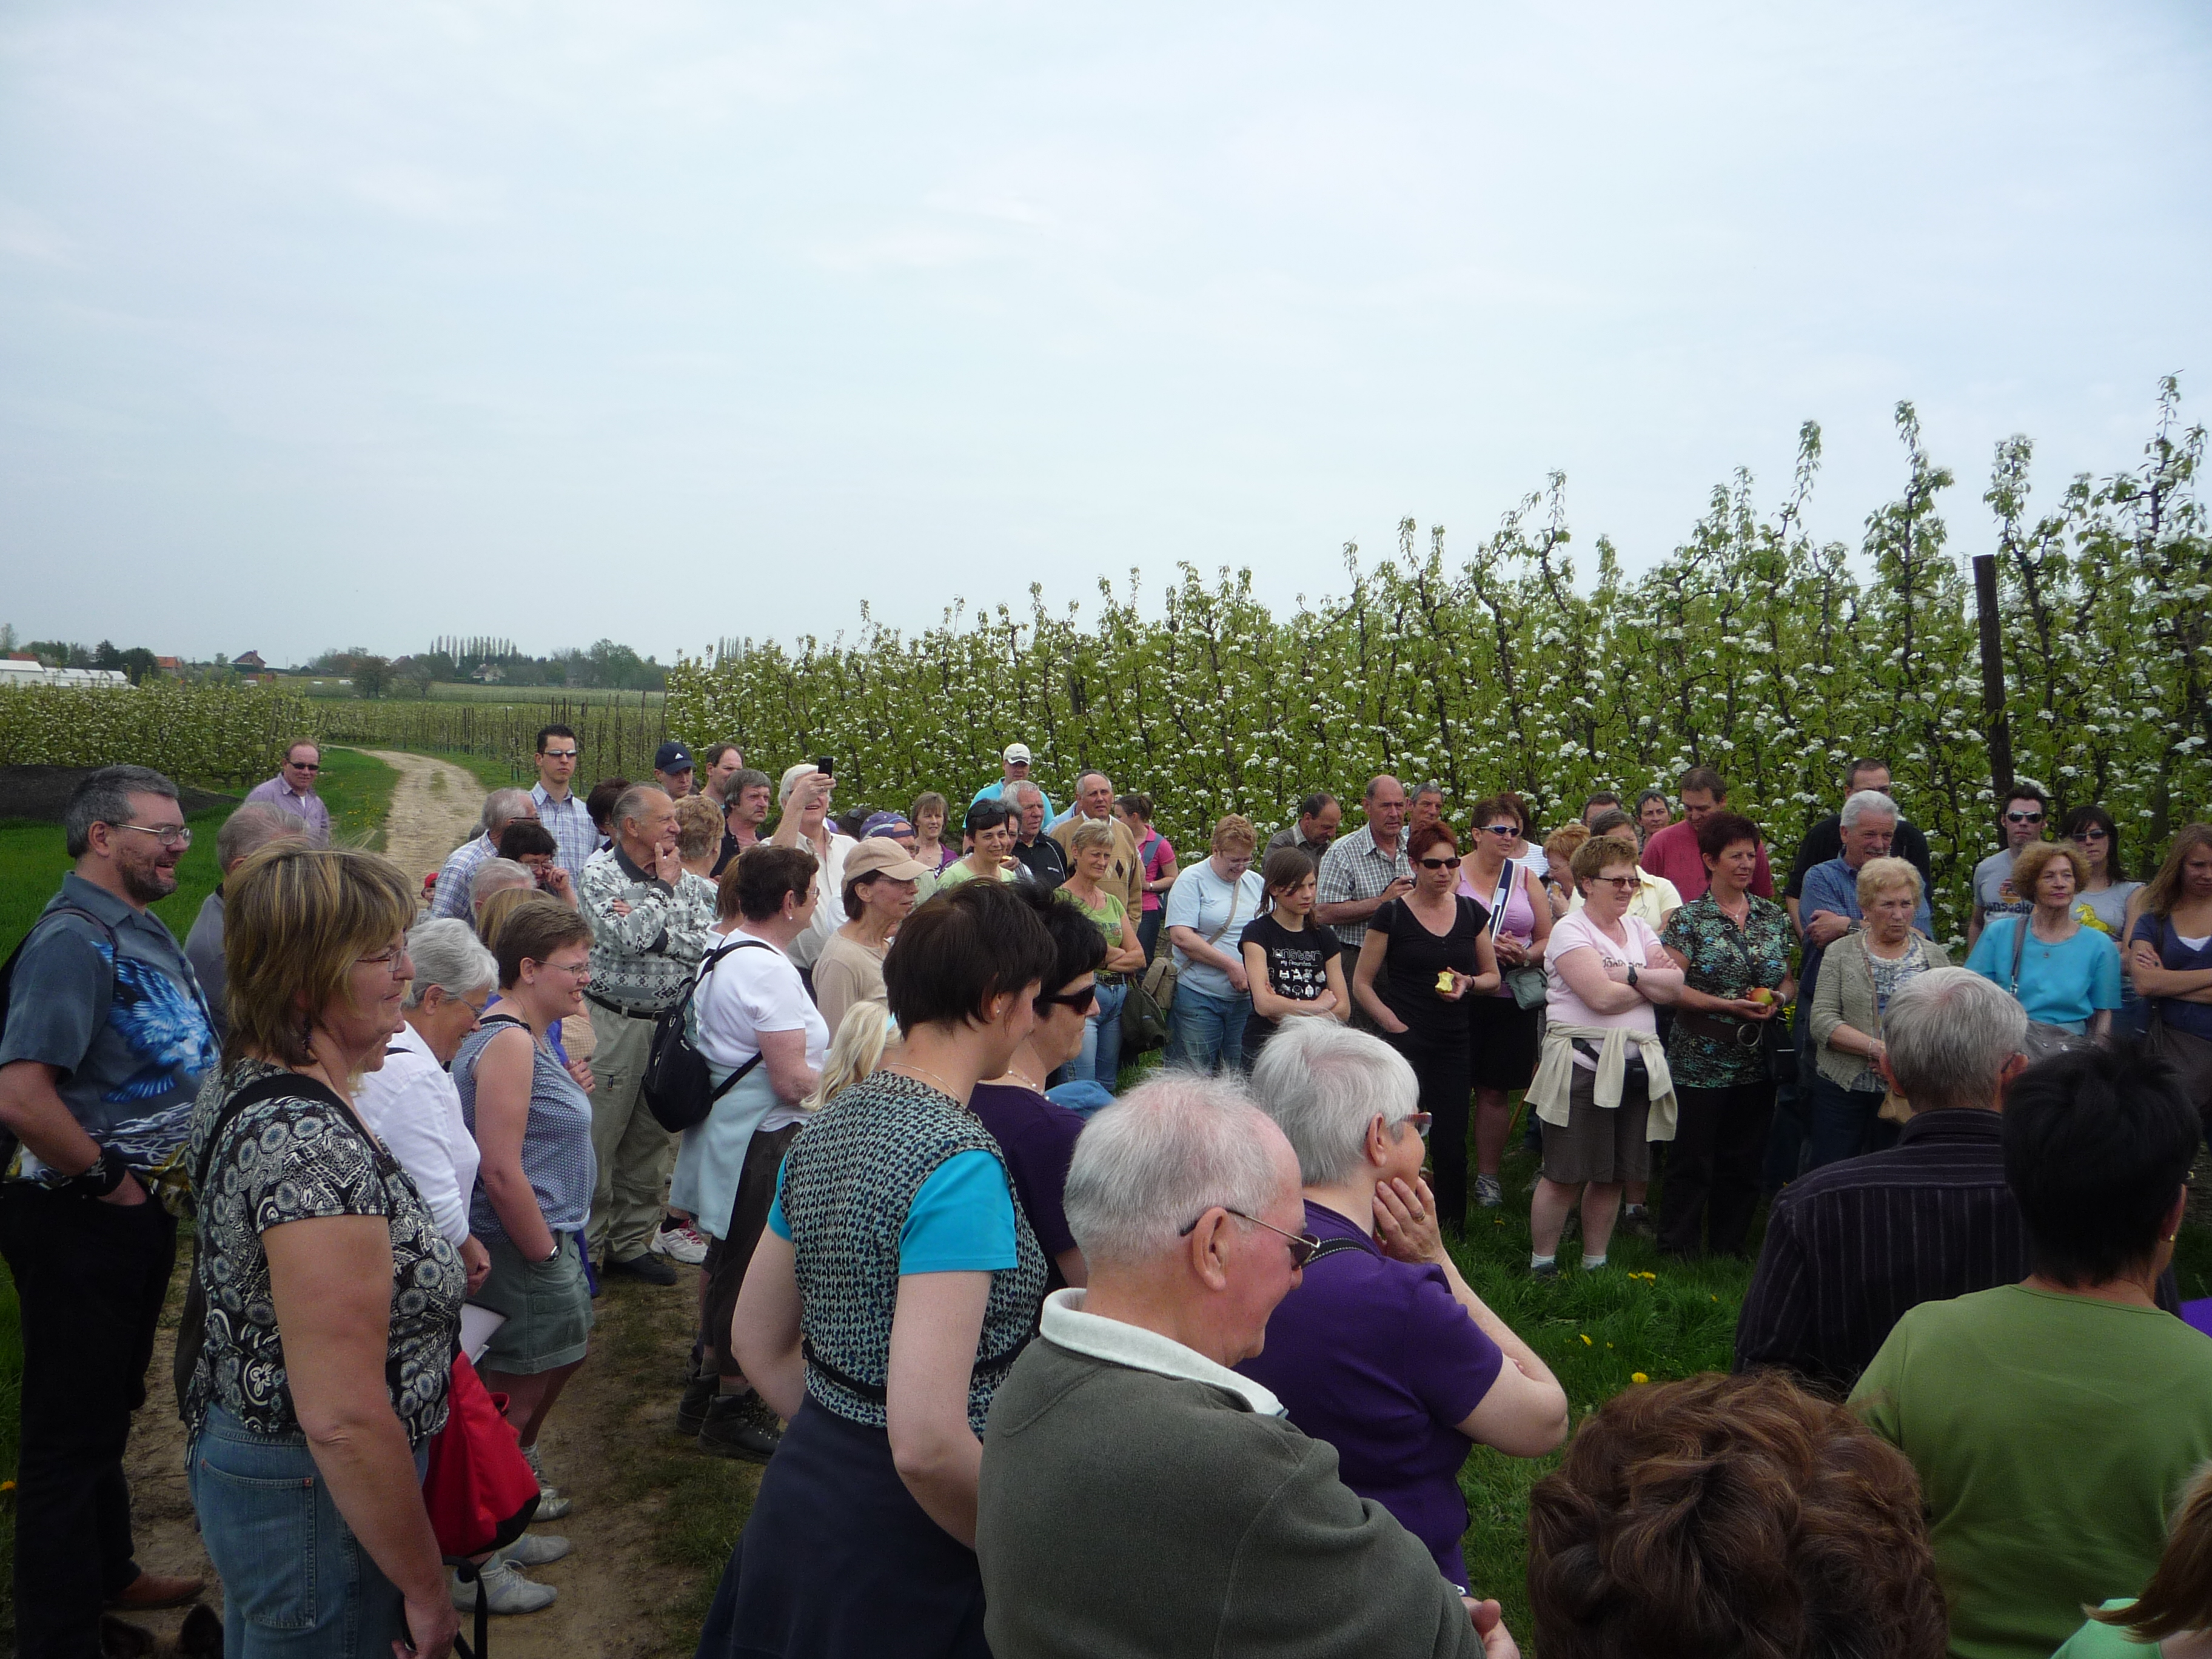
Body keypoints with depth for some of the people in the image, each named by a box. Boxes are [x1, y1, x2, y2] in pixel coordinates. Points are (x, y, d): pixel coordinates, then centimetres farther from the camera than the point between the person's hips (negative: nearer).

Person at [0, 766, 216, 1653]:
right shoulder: (72, 941, -22)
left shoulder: (143, 930, 8)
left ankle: (106, 1572, 44)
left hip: (137, 1213, 9)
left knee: (110, 1409, 25)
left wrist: (150, 1187, 13)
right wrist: (107, 1182, -20)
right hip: (80, 1223, -9)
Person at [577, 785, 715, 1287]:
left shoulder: (686, 879, 7)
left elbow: (713, 942, -4)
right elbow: (627, 939, -22)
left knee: (653, 1141, 11)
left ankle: (632, 1241, 23)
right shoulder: (599, 873, -7)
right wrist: (662, 887, -11)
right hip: (614, 1023, -5)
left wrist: (655, 932, -16)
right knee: (598, 1141, 0)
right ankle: (586, 1243, 14)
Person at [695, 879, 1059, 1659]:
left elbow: (756, 1339, 11)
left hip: (800, 1486, 8)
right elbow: (928, 1443, -29)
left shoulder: (826, 1128, 2)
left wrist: (834, 1442, 16)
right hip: (898, 1542, -7)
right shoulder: (960, 1164, -25)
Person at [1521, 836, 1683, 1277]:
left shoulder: (1636, 929, 15)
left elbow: (1675, 985, 4)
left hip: (1635, 1065, 7)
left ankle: (1595, 1262, 24)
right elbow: (1602, 996, -19)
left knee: (1613, 1174, 12)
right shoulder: (1570, 931, -7)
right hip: (1584, 1065, -7)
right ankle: (1541, 1264, 9)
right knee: (1565, 1174, -3)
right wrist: (1651, 984, -1)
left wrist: (1629, 975, -12)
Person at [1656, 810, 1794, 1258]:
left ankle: (1729, 1249, 25)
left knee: (1744, 1162, 12)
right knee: (1691, 1162, 1)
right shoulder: (1689, 919, -6)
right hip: (1700, 1063, -4)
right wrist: (1727, 1006, -20)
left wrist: (1779, 997, -8)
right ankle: (1677, 1251, 12)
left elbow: (1790, 977, 15)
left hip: (1757, 1064, 5)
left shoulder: (1773, 916, 8)